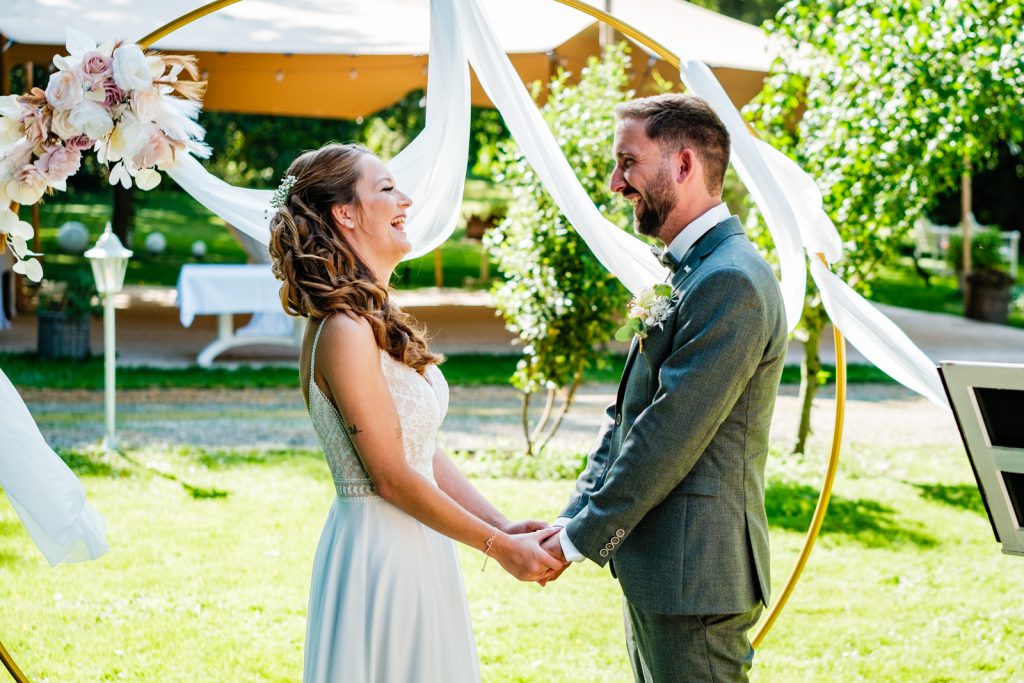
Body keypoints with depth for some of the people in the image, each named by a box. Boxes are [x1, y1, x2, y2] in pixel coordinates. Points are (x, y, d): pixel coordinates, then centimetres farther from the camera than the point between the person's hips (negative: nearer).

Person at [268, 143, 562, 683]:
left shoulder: (378, 320, 11)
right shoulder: (345, 331, -19)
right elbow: (392, 477, -19)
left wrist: (504, 525, 2)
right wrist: (499, 546, -12)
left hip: (413, 551, 9)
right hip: (379, 553, -9)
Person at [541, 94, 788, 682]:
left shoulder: (731, 282, -18)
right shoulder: (687, 273, 15)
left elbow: (671, 434, -21)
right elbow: (629, 413, 16)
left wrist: (582, 538, -14)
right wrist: (574, 517, 7)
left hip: (692, 574, -10)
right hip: (657, 568, 10)